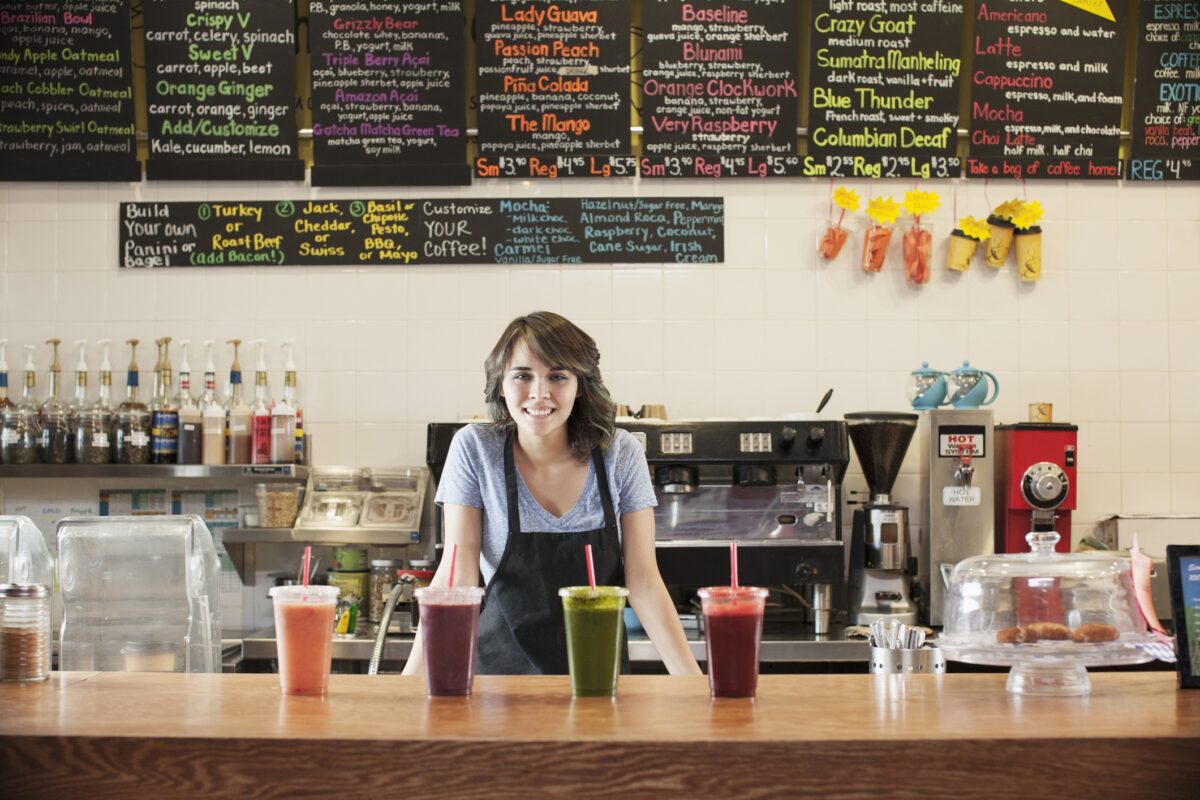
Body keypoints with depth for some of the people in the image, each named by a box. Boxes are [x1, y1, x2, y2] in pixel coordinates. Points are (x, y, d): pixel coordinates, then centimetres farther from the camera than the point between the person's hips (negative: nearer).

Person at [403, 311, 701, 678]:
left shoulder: (621, 454, -4)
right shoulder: (474, 450, -6)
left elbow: (643, 583, -4)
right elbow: (456, 578, -9)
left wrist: (694, 683, -13)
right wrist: (410, 679, -21)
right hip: (503, 669, -2)